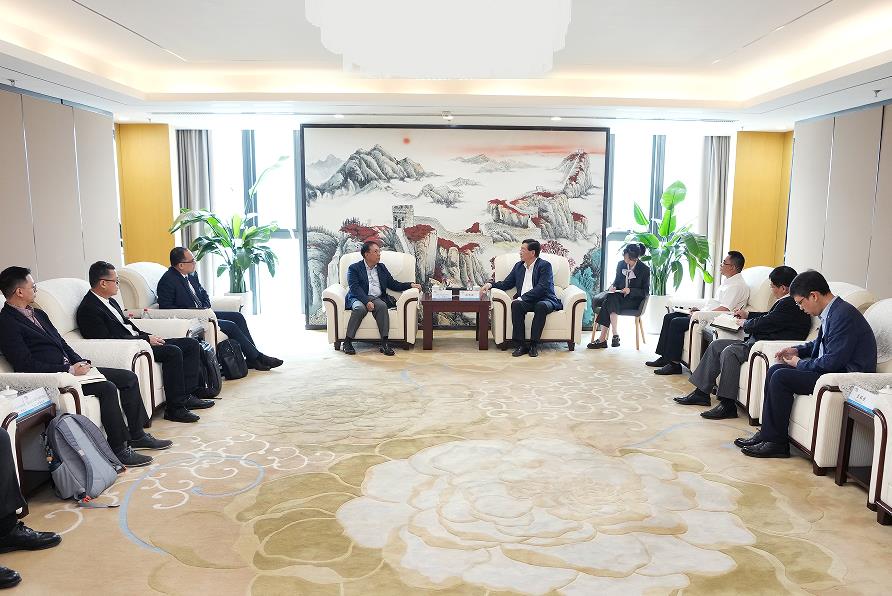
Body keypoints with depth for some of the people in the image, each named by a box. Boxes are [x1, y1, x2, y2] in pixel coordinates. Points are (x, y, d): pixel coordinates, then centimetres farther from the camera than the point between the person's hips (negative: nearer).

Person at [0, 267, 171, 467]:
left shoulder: (38, 314, 17)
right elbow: (27, 365, -18)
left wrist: (80, 363, 1)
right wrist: (69, 370, -20)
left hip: (70, 367, 9)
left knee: (129, 378, 1)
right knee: (107, 388, -28)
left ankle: (136, 435, 8)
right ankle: (119, 450, -19)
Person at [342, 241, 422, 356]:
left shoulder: (381, 267, 21)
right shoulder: (354, 268, 4)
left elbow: (393, 284, 21)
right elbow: (355, 288, -9)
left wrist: (411, 285, 7)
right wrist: (367, 301, -24)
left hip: (377, 298, 3)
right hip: (360, 298, -3)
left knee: (382, 305, -31)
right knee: (360, 308, -36)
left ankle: (384, 343, -34)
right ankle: (347, 342, -27)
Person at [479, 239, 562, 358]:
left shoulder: (545, 265, -2)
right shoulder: (518, 266, 19)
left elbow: (542, 288, -14)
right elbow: (506, 284, 25)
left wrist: (522, 298, -21)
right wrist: (491, 284, 6)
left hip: (544, 300, -4)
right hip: (525, 302, 4)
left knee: (541, 306, -38)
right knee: (516, 304, -29)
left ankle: (534, 344, -27)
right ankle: (520, 345, -27)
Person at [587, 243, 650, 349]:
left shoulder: (645, 270, -8)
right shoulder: (621, 264, 4)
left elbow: (646, 292, -5)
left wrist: (630, 290, -19)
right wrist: (613, 286, -6)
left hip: (634, 299, -5)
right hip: (619, 295, 5)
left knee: (610, 301, -32)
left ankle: (602, 339, -33)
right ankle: (615, 335, -32)